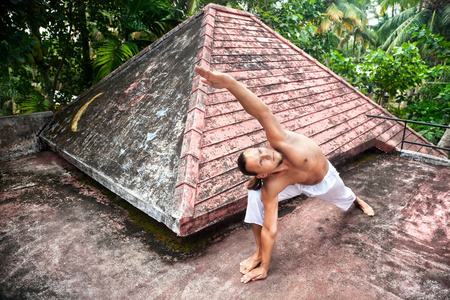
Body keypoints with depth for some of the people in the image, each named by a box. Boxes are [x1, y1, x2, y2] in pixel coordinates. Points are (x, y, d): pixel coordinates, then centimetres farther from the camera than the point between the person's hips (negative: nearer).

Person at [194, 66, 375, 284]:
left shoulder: (278, 141, -45)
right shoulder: (270, 186, -38)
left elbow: (262, 113, -61)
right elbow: (269, 229, -33)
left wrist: (230, 83, -74)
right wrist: (264, 267, -29)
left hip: (325, 177, 2)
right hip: (297, 184, -1)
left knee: (344, 197, 34)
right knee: (256, 196, -28)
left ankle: (358, 201, 74)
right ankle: (259, 253, -8)